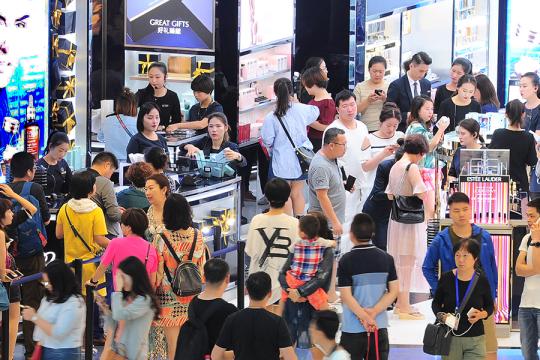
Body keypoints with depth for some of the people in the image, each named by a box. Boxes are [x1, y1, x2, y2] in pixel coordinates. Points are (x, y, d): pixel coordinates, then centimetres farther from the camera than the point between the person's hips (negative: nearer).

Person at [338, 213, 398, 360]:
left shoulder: (346, 261, -10)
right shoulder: (386, 259, 1)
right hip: (380, 327, 3)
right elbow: (394, 291, -1)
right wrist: (373, 312, -7)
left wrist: (365, 317, -9)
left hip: (353, 328, -3)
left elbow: (346, 296, -13)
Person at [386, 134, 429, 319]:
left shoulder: (394, 167, 8)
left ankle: (401, 302, 25)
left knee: (399, 260, 15)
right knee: (408, 260, -2)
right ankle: (404, 306, 1)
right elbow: (422, 194, -22)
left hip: (396, 219, 8)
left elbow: (390, 195, 13)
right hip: (411, 220, -8)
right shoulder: (413, 168, -16)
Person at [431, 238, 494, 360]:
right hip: (450, 337, 1)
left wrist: (482, 315, -11)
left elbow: (490, 306, 10)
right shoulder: (446, 278, -3)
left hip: (475, 340, -1)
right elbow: (436, 303, 9)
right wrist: (441, 315, -11)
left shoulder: (482, 281, -3)